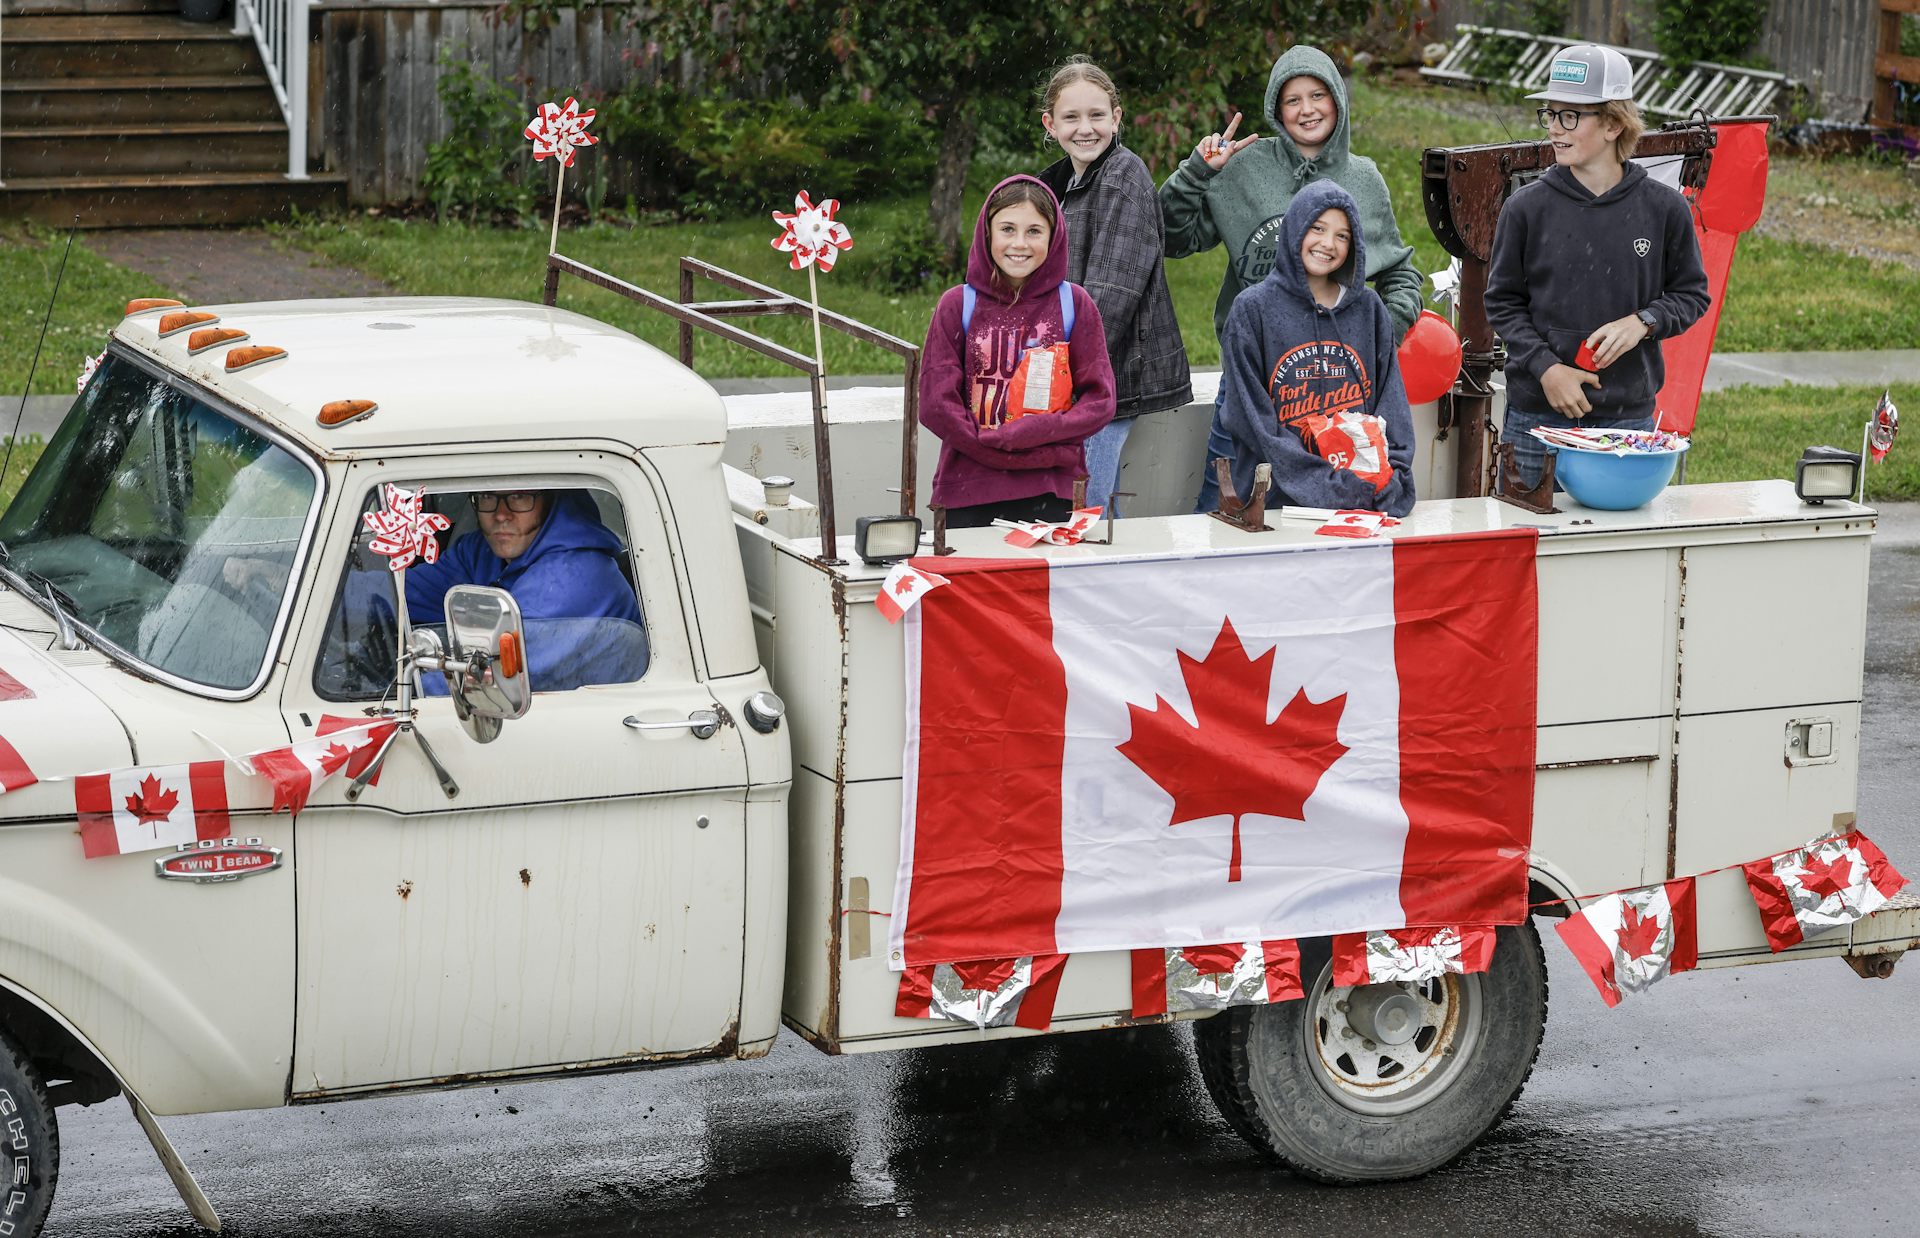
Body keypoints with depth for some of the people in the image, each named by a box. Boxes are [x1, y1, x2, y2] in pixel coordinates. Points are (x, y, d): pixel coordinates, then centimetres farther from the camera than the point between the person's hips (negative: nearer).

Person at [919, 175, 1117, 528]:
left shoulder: (1074, 304, 4)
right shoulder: (957, 305, 1)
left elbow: (1099, 401, 1)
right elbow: (936, 405, -4)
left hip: (1052, 498, 1)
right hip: (968, 497, 0)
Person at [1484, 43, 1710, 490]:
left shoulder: (1664, 209, -1)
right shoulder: (1527, 208, -2)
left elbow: (1692, 294, 9)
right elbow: (1503, 302, 3)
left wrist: (1642, 323, -11)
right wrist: (1546, 368, -11)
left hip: (1629, 416, 0)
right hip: (1537, 415, 0)